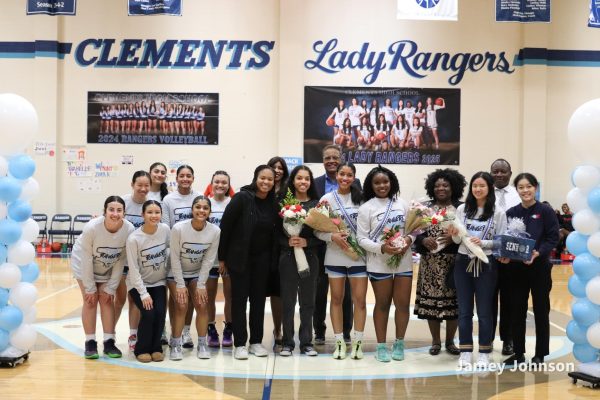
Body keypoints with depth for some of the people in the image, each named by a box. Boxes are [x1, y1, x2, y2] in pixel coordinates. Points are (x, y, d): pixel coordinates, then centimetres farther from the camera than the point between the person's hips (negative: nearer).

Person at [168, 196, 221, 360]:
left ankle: (203, 344, 8)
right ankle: (176, 345, 1)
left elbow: (208, 260, -11)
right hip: (176, 273, -2)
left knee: (202, 305, -7)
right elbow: (174, 258, -17)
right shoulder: (178, 228, -25)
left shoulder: (215, 231, -18)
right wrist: (180, 285, -15)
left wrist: (201, 285, -10)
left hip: (197, 273, 3)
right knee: (182, 306, -13)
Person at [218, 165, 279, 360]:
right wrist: (222, 257, -10)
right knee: (239, 299, 2)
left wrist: (271, 259, 4)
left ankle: (256, 341, 19)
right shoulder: (242, 198, -13)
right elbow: (225, 226, -12)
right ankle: (239, 344, 9)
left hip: (262, 259, 4)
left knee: (259, 299, 9)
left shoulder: (273, 203, 1)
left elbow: (273, 232, 10)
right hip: (240, 257, -4)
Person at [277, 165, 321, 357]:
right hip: (288, 257, -1)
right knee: (288, 301, 4)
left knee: (308, 301, 7)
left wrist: (307, 242, -14)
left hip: (310, 257, 1)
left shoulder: (317, 204, 3)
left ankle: (306, 342, 17)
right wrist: (288, 242, -16)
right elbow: (277, 233, 1)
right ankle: (287, 342, 15)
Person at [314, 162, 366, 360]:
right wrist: (332, 237, -18)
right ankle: (339, 342, 18)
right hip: (335, 256, 0)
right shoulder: (327, 199, 0)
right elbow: (317, 229, -2)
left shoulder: (361, 198, 2)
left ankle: (357, 342, 14)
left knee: (360, 300, 2)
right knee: (337, 299, 8)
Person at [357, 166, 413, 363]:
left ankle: (399, 343, 23)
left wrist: (409, 239, -11)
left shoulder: (402, 204, 6)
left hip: (404, 262, 3)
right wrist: (382, 248, -20)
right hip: (379, 264, -3)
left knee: (403, 304, 6)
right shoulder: (366, 208, -4)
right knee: (382, 304, 8)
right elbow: (362, 239, -7)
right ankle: (381, 346, 19)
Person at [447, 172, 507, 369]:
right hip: (463, 262, 3)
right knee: (464, 310, 8)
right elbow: (457, 240, 4)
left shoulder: (498, 213, -4)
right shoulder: (462, 209, 3)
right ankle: (466, 352, 18)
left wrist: (482, 243, -19)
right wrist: (454, 234, -18)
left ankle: (484, 353, 18)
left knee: (484, 310, 7)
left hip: (486, 264, -2)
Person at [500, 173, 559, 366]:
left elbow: (553, 238, -8)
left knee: (541, 310, 6)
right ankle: (518, 353, 20)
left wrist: (538, 253, -23)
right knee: (517, 310, 7)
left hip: (539, 267, -3)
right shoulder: (511, 213, 5)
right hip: (516, 267, 3)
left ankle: (540, 354, 17)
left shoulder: (546, 211, -4)